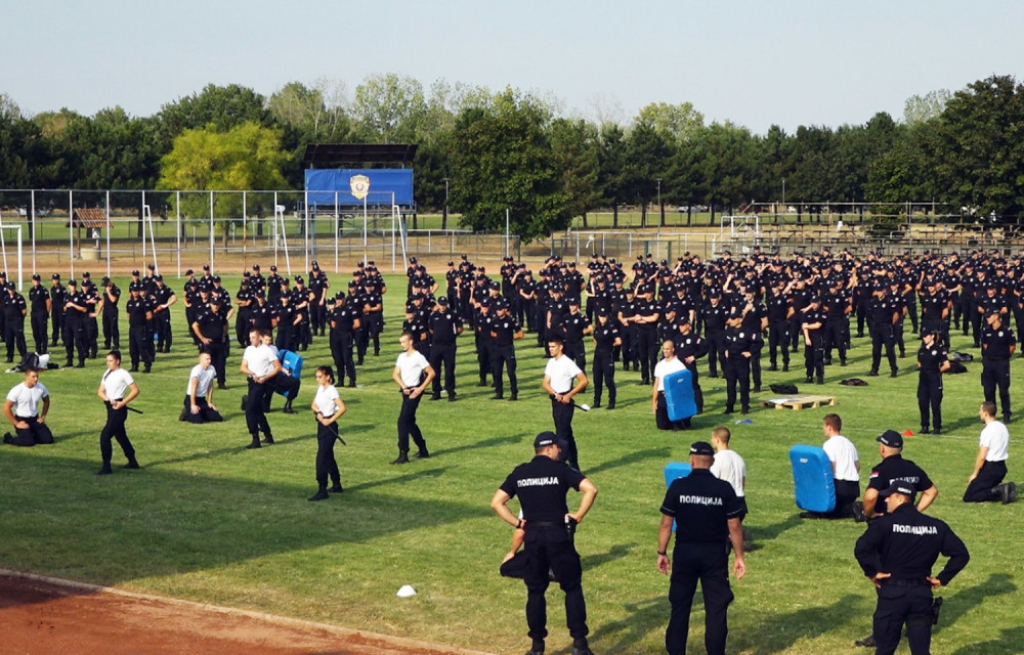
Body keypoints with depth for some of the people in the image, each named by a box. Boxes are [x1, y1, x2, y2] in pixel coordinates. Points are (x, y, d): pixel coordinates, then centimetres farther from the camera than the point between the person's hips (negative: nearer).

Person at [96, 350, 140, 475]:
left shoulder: (123, 374, -10)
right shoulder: (107, 374, 11)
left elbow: (135, 390, -12)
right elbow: (100, 391, 9)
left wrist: (122, 403, -18)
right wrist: (109, 399, -11)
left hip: (118, 409, -9)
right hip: (110, 408, 9)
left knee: (105, 436, -14)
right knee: (120, 436, 19)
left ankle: (106, 467, -11)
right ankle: (132, 462, 33)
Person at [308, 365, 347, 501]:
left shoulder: (331, 390, -15)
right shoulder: (320, 388, 11)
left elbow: (342, 408, -23)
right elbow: (313, 405, 11)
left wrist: (330, 420, -20)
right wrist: (318, 412, -11)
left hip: (328, 426, -9)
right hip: (321, 425, 9)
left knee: (322, 457, -12)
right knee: (328, 456, 17)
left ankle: (322, 490, -13)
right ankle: (336, 485, 28)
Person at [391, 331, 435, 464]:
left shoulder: (418, 357, -9)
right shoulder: (402, 357, 12)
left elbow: (431, 373, -9)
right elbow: (395, 374, 7)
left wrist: (421, 388, -14)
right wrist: (403, 386, -9)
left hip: (413, 392, -8)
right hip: (405, 392, 8)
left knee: (402, 421, -14)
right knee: (409, 422, 16)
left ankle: (403, 455, -14)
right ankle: (423, 450, 30)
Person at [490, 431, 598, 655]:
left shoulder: (519, 473, 8)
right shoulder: (560, 469, -2)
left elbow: (496, 503, 6)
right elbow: (590, 489, -15)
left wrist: (517, 523, 7)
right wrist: (578, 516, -7)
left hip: (532, 536, 3)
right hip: (558, 534, -3)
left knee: (535, 590, 13)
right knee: (572, 587, 6)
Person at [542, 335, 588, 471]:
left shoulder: (568, 363, -12)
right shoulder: (551, 363, 11)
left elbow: (584, 380, -16)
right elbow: (545, 383, 6)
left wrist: (569, 395, -19)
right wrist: (554, 393, -14)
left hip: (565, 401, -8)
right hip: (555, 401, 8)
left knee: (562, 434, -9)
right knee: (567, 434, 13)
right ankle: (574, 466, 20)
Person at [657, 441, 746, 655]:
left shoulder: (678, 487, -7)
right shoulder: (724, 489, -7)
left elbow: (666, 524, -5)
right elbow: (734, 526, -4)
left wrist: (662, 553, 6)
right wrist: (739, 557, 5)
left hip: (685, 552, 1)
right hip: (715, 554, 0)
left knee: (680, 605, 12)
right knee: (716, 608, 6)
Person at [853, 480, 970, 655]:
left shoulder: (885, 524, -9)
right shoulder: (936, 526, 5)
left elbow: (861, 549, -22)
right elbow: (961, 554, 2)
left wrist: (871, 573, -8)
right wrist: (942, 578, 6)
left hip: (892, 594, -3)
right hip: (922, 595, 3)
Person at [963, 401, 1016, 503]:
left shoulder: (987, 431, -17)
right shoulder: (1002, 427, 11)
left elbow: (982, 457, -19)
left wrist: (974, 474, -7)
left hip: (990, 468, -9)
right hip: (1002, 467, 9)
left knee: (968, 497, -6)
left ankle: (998, 491, -20)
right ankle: (1005, 489, 0)